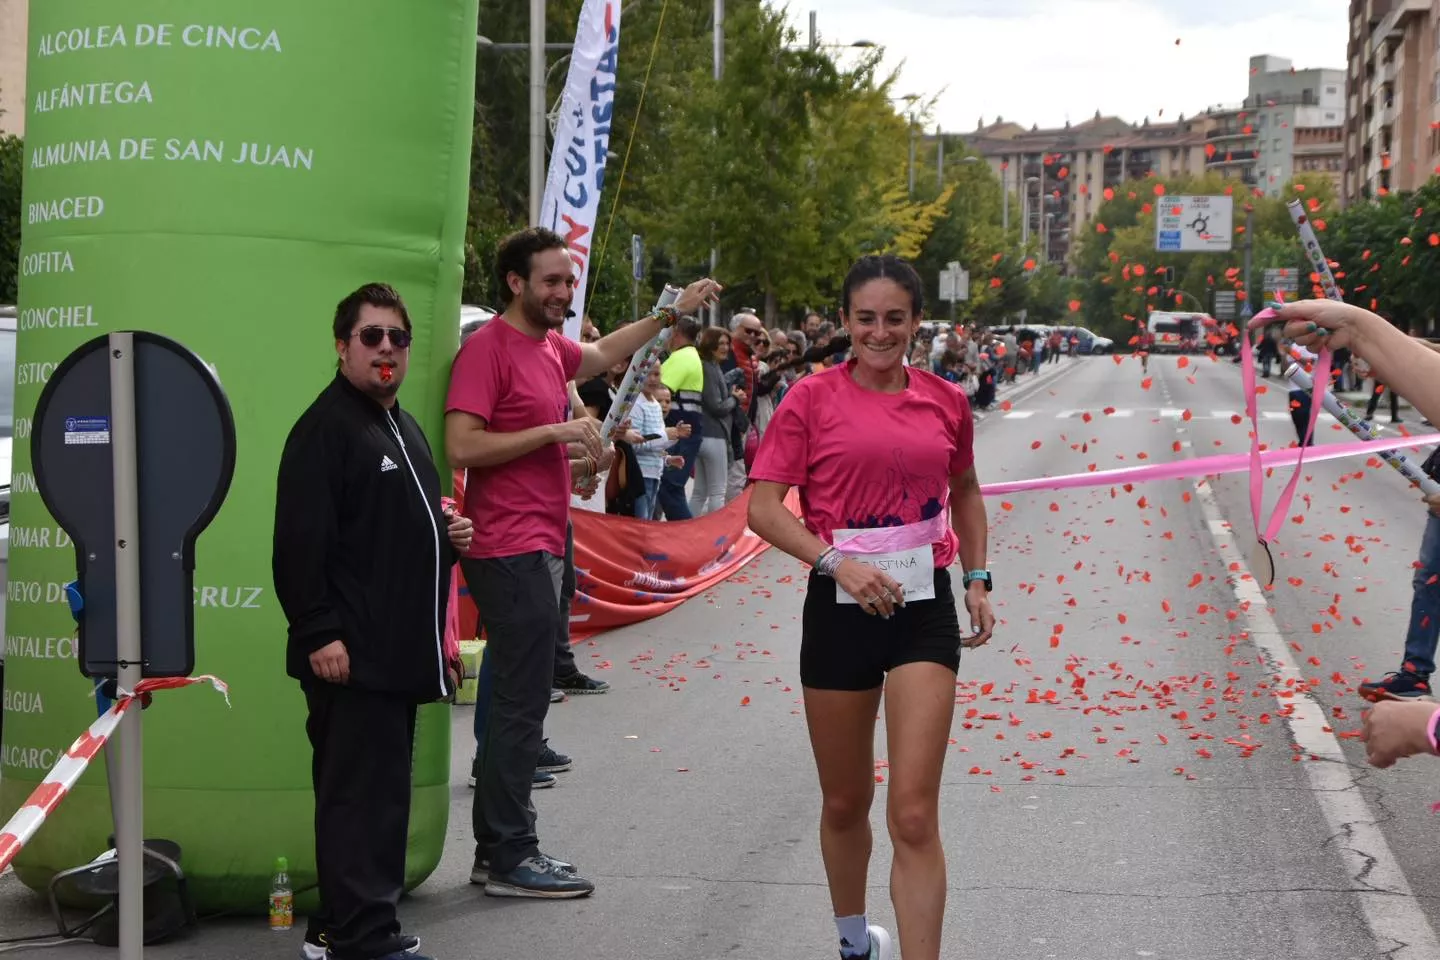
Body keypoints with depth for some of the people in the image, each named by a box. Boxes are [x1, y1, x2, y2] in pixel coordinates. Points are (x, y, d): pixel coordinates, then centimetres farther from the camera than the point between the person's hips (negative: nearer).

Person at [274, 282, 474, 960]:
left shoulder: (404, 428, 20)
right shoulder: (326, 426, -10)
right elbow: (301, 541, -18)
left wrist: (449, 536, 12)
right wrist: (319, 634, -22)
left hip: (400, 651, 10)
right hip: (351, 654, -10)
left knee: (381, 792, 13)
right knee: (361, 794, -8)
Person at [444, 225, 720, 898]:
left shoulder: (550, 347, 15)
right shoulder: (488, 346, -12)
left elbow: (601, 353, 38)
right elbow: (462, 445, -20)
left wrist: (670, 316, 37)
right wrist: (556, 432, -18)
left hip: (538, 548, 10)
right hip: (512, 550, -10)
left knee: (518, 703, 13)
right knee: (522, 705, -6)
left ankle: (497, 850, 21)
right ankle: (510, 858, 1)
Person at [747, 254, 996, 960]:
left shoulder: (945, 401, 5)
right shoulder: (812, 399, -4)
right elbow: (764, 506, -9)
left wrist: (976, 579, 13)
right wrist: (836, 563, -21)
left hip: (925, 609, 1)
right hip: (840, 608, -1)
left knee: (915, 816, -9)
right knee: (844, 805, 14)